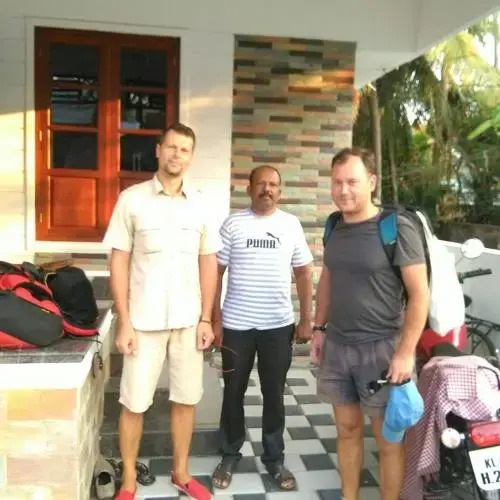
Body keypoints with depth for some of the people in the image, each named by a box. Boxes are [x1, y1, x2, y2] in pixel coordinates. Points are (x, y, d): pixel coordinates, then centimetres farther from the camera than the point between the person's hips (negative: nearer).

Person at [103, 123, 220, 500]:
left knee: (186, 399, 12)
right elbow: (119, 263, -4)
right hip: (144, 320, -2)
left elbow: (209, 264, 7)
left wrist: (206, 319, 2)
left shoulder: (200, 205, 4)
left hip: (189, 320, 3)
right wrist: (124, 322, -8)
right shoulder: (132, 199, -4)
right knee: (134, 403, 7)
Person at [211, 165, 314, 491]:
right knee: (234, 393, 12)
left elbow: (303, 273, 6)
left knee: (274, 394, 12)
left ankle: (274, 458, 29)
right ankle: (230, 456, 30)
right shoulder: (233, 224, -2)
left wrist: (306, 320, 2)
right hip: (237, 325, -1)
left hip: (279, 325, 1)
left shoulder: (291, 224, 3)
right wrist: (215, 319, -4)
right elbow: (215, 272, 0)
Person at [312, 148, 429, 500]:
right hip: (337, 347, 6)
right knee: (348, 429, 17)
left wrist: (405, 352, -16)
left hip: (381, 348, -5)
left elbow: (420, 293, -13)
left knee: (387, 438, 8)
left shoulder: (397, 229, -13)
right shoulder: (335, 228, 5)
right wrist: (320, 327, 13)